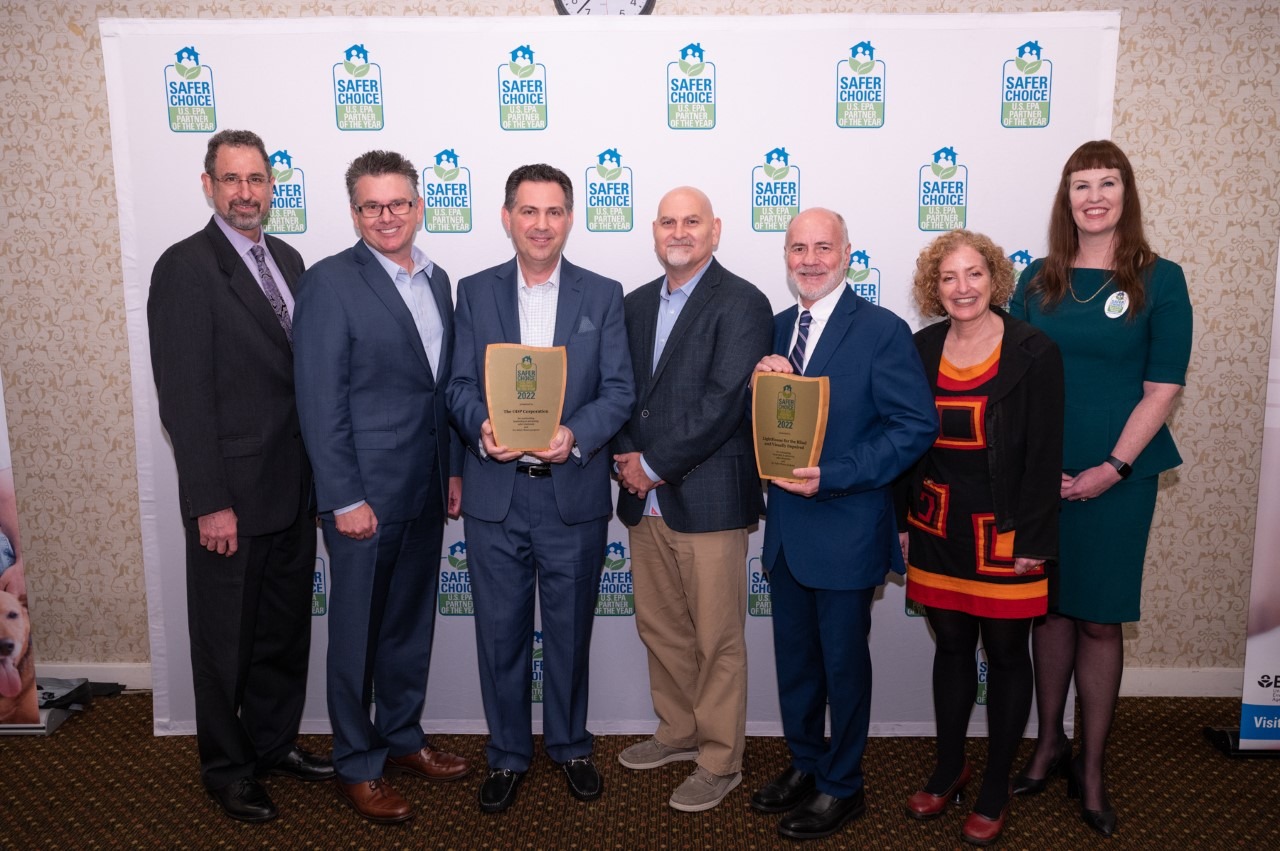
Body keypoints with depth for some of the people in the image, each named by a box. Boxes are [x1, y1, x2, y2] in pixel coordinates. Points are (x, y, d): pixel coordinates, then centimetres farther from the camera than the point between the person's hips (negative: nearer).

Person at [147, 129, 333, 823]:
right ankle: (227, 769, 30)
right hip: (232, 497, -7)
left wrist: (318, 473, 10)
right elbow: (184, 396, -16)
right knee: (226, 640, 10)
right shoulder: (185, 267, -13)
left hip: (294, 490, 7)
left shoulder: (287, 260, 9)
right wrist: (210, 502, -18)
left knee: (286, 629, 19)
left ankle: (275, 742, 39)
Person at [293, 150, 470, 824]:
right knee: (358, 633, 7)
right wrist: (344, 498, -16)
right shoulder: (330, 282, -11)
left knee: (411, 623, 18)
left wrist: (453, 467, 12)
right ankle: (356, 767, 23)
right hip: (365, 493, -6)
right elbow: (320, 401, -14)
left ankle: (402, 738, 35)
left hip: (426, 490, 7)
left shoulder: (436, 280, 9)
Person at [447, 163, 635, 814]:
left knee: (569, 631, 13)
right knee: (500, 633, 10)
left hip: (574, 493, 0)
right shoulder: (475, 292, 6)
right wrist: (482, 429, -19)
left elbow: (620, 390, -2)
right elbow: (461, 386, 2)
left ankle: (569, 745, 34)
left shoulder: (603, 295, 4)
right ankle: (507, 755, 29)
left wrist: (575, 434, -20)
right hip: (495, 496, 1)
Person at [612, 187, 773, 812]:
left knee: (718, 639, 4)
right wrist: (626, 456, -4)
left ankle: (720, 761, 20)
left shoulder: (741, 304, -8)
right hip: (645, 500, 7)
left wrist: (655, 465, -14)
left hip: (707, 497, -7)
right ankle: (678, 732, 37)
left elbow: (725, 402, -17)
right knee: (659, 628, 18)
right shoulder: (636, 304, 14)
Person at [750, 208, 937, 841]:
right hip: (786, 526, 6)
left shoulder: (882, 331, -12)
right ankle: (804, 765, 38)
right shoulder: (777, 328, 9)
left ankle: (842, 787, 28)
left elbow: (917, 425, -16)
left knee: (844, 660, 9)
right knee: (794, 656, 18)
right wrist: (761, 381, -12)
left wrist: (832, 477, -23)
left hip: (845, 528, -6)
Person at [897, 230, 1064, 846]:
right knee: (950, 646, 15)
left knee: (1005, 653, 8)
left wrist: (1032, 543, -12)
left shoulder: (1034, 352, -8)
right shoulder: (920, 349, 4)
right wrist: (903, 520, 5)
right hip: (938, 525, 4)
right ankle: (949, 767, 33)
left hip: (1003, 529, -3)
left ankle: (996, 787, 25)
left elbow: (1044, 453, -9)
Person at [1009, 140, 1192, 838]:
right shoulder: (1039, 281, 4)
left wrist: (1112, 468, -13)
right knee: (1048, 606, 11)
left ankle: (1090, 767, 20)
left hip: (1116, 477, -2)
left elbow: (1162, 387, -6)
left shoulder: (1158, 280, -3)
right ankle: (1049, 744, 28)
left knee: (1099, 617, 5)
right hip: (1040, 472, 2)